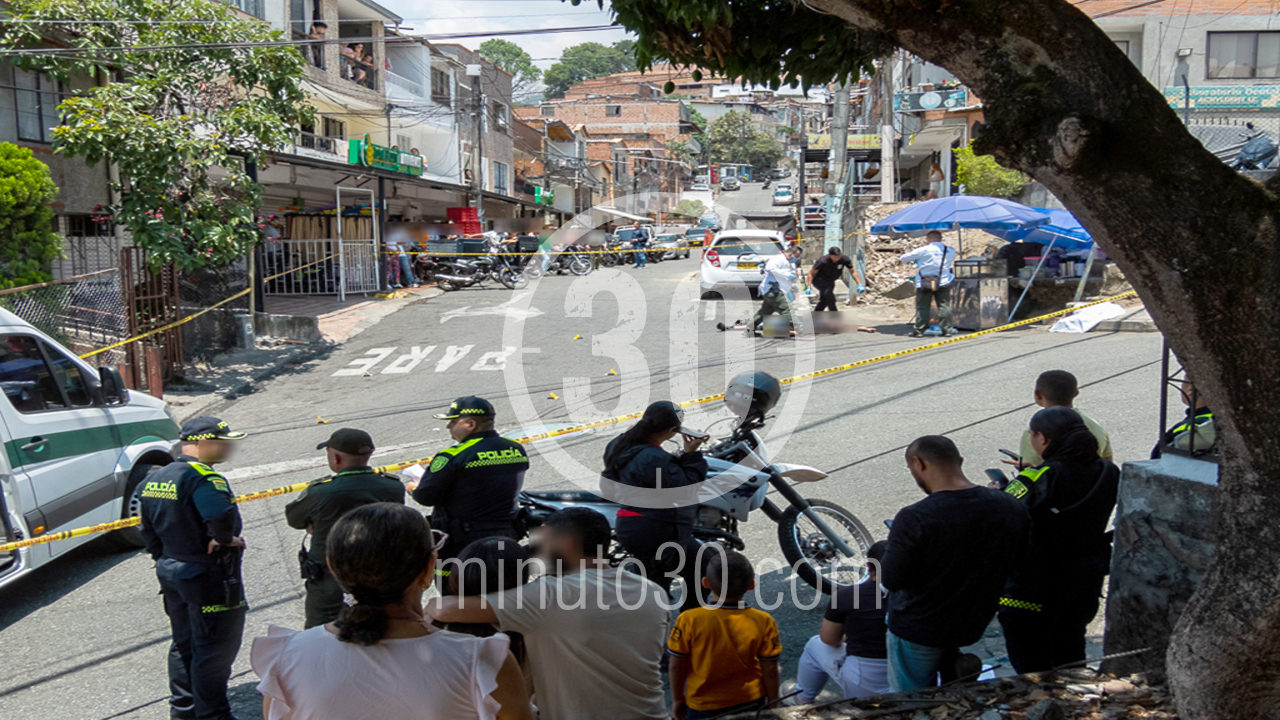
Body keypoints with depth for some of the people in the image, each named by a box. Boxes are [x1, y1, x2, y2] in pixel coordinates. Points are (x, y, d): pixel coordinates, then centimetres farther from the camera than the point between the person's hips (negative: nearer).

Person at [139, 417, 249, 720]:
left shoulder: (155, 478, 6)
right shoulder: (203, 477, -23)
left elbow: (149, 529, 14)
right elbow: (221, 515, -42)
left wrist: (165, 559, 21)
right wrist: (224, 540, -23)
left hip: (170, 572, 9)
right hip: (209, 578, -9)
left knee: (184, 643, 23)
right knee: (215, 649, 5)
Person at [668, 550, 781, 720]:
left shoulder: (689, 620, -20)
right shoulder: (763, 622, -16)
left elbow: (677, 665, -10)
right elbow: (770, 670, -9)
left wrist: (677, 699, 6)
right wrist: (773, 704, 8)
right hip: (751, 702, 2)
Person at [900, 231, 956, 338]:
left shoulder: (923, 251, -7)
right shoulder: (950, 251, 4)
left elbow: (904, 258, -1)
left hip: (925, 284, -2)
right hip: (943, 283, 2)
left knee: (922, 307, 4)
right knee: (944, 306, 7)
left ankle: (919, 330, 6)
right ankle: (947, 329, 8)